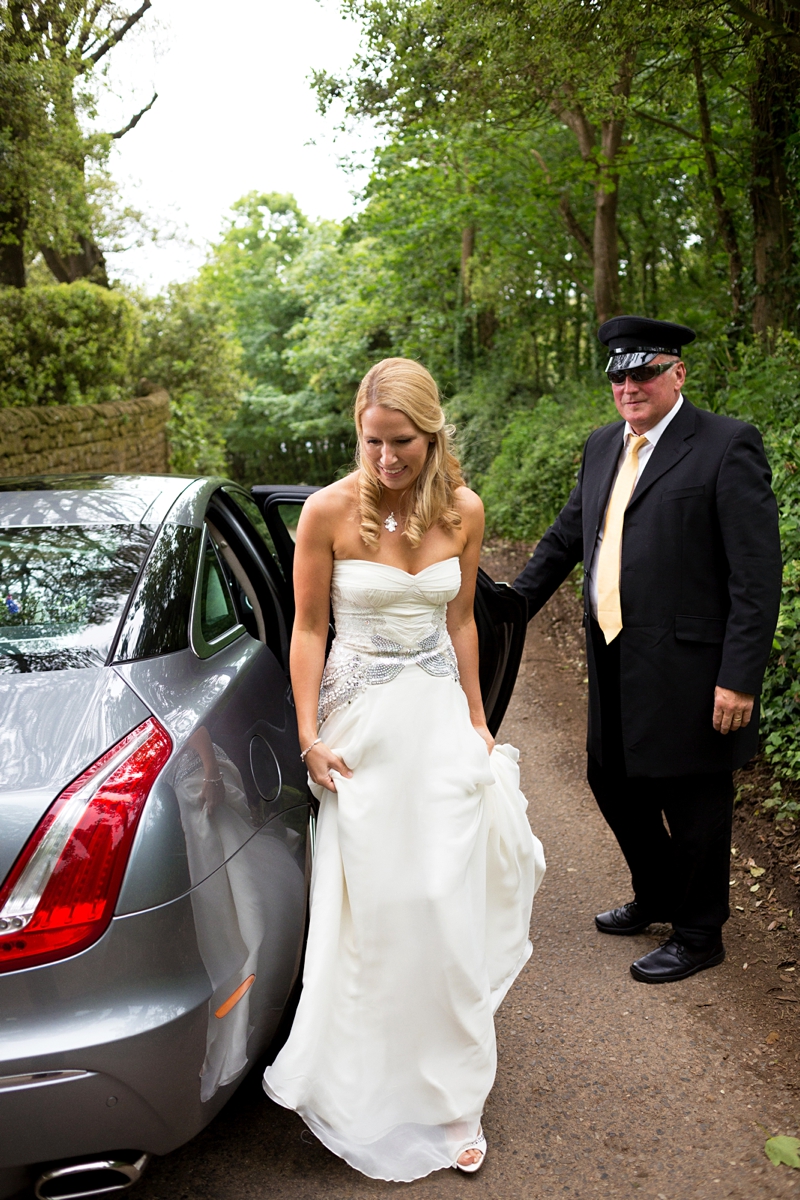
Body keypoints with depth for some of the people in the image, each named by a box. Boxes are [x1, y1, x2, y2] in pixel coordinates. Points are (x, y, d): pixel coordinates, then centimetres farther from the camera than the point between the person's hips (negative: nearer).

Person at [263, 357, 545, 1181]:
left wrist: (475, 718, 13)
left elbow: (460, 620, 8)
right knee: (373, 904, 6)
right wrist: (309, 735, -6)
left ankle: (449, 1096, 22)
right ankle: (376, 1095, 30)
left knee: (447, 900, 3)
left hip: (439, 710, 3)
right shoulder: (329, 511, -12)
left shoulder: (462, 510, -2)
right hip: (362, 718, -2)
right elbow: (309, 628, -5)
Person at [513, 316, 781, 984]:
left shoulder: (728, 446, -11)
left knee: (693, 805, 7)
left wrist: (740, 679, -18)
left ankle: (699, 934, 30)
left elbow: (758, 574, -14)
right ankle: (657, 897, 45)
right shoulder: (603, 448, 12)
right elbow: (565, 538, 22)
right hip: (615, 666, 8)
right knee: (614, 784, 20)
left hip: (687, 671, -7)